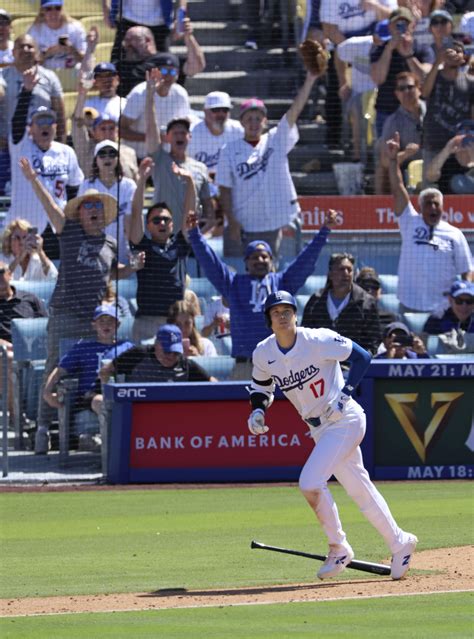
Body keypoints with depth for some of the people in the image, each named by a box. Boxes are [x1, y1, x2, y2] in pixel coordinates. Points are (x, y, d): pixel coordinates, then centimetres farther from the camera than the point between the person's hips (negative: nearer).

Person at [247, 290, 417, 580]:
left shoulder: (318, 340, -17)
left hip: (345, 421, -7)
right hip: (320, 429, 7)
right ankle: (400, 543, 28)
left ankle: (339, 548, -2)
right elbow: (262, 386, 16)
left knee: (310, 482, -18)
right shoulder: (264, 354, -1)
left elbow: (362, 357, -13)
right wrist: (258, 410, -5)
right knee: (360, 490, 13)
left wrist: (344, 395, -21)